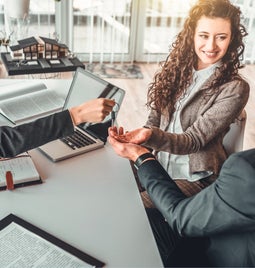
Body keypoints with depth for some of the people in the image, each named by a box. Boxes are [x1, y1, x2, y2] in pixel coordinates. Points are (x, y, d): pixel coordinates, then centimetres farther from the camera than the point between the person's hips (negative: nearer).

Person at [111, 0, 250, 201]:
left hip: (194, 176, -5)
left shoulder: (234, 89, -14)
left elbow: (195, 139, -18)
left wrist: (150, 136, -35)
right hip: (158, 161, 5)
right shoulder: (177, 69, 1)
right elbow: (155, 119, 8)